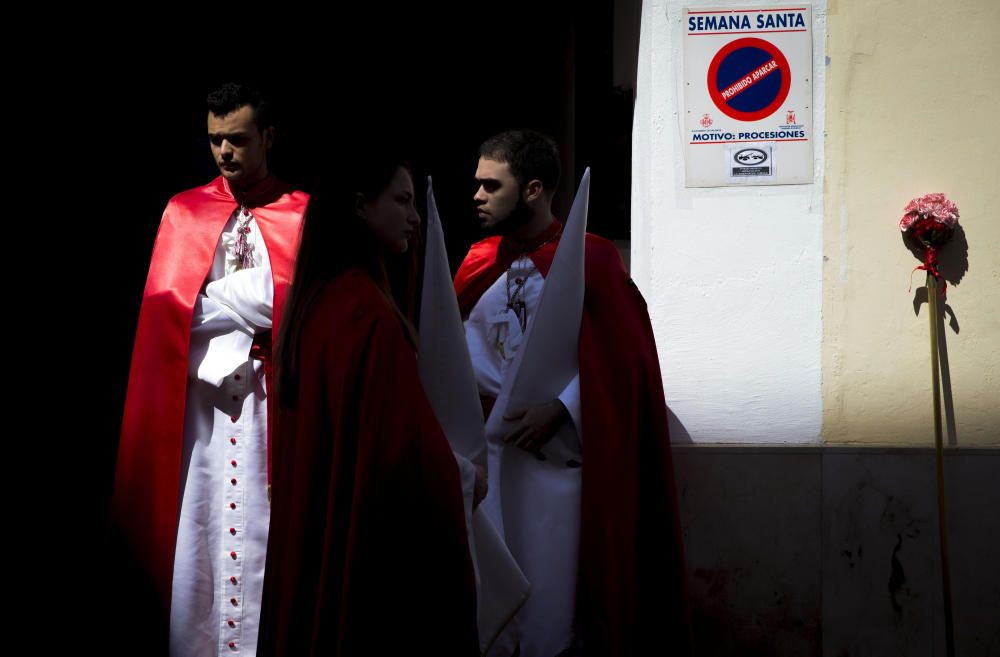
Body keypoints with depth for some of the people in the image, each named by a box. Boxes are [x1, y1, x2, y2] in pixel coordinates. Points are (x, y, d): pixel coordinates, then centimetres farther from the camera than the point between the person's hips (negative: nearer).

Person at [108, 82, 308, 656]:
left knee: (263, 533, -3)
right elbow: (166, 304, 0)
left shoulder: (301, 214, 5)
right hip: (196, 397, 2)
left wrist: (211, 301, -6)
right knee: (198, 531, 0)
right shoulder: (183, 212, 11)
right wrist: (249, 306, -8)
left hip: (270, 399, -1)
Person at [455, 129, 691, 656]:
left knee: (553, 593, -2)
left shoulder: (590, 260, -5)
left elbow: (622, 359, -9)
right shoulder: (477, 265, 10)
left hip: (560, 453, -4)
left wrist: (558, 408, -18)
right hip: (490, 450, 5)